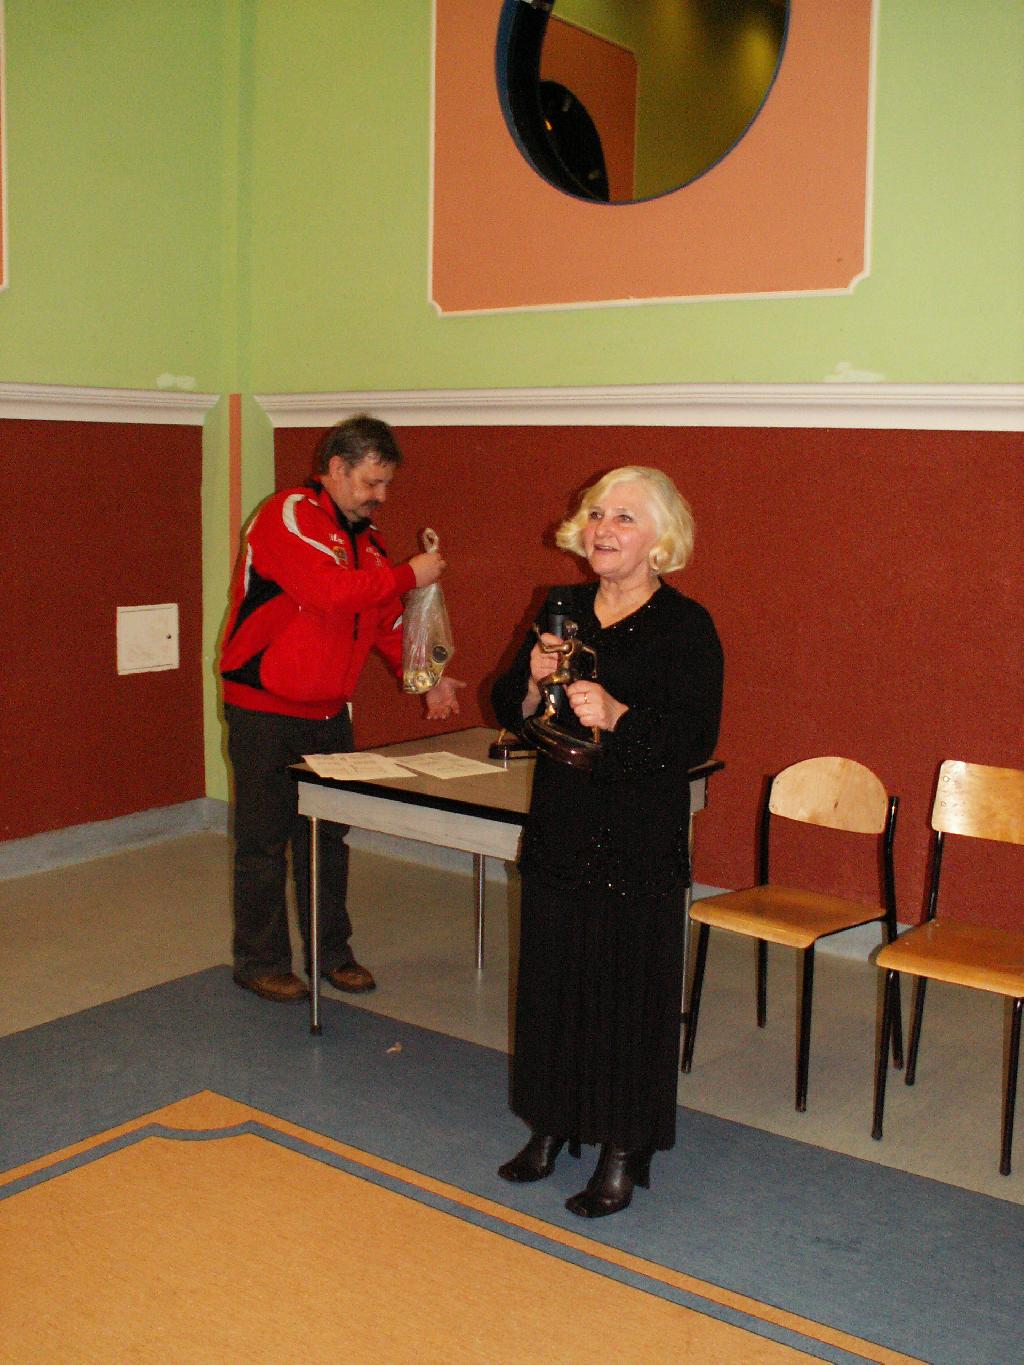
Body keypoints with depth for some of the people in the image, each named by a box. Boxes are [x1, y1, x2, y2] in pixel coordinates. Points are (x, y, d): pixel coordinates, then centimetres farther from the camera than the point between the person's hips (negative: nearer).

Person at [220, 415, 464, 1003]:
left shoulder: (365, 536, 12)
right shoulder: (289, 515, -14)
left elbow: (387, 620, 15)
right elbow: (327, 591, -29)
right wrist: (409, 575, -19)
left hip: (329, 713, 8)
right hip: (266, 712, -8)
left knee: (329, 835, 15)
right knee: (265, 839, 3)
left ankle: (331, 950, 28)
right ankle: (260, 961, 17)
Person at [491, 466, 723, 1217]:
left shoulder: (685, 626, -9)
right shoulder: (562, 611, 7)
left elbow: (697, 738, -17)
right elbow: (509, 712, 10)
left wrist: (618, 716, -30)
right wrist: (533, 681, -11)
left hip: (639, 844, -5)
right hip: (560, 829, 5)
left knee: (629, 992, 3)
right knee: (550, 980, 14)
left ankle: (623, 1155, 20)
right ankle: (550, 1127, 33)